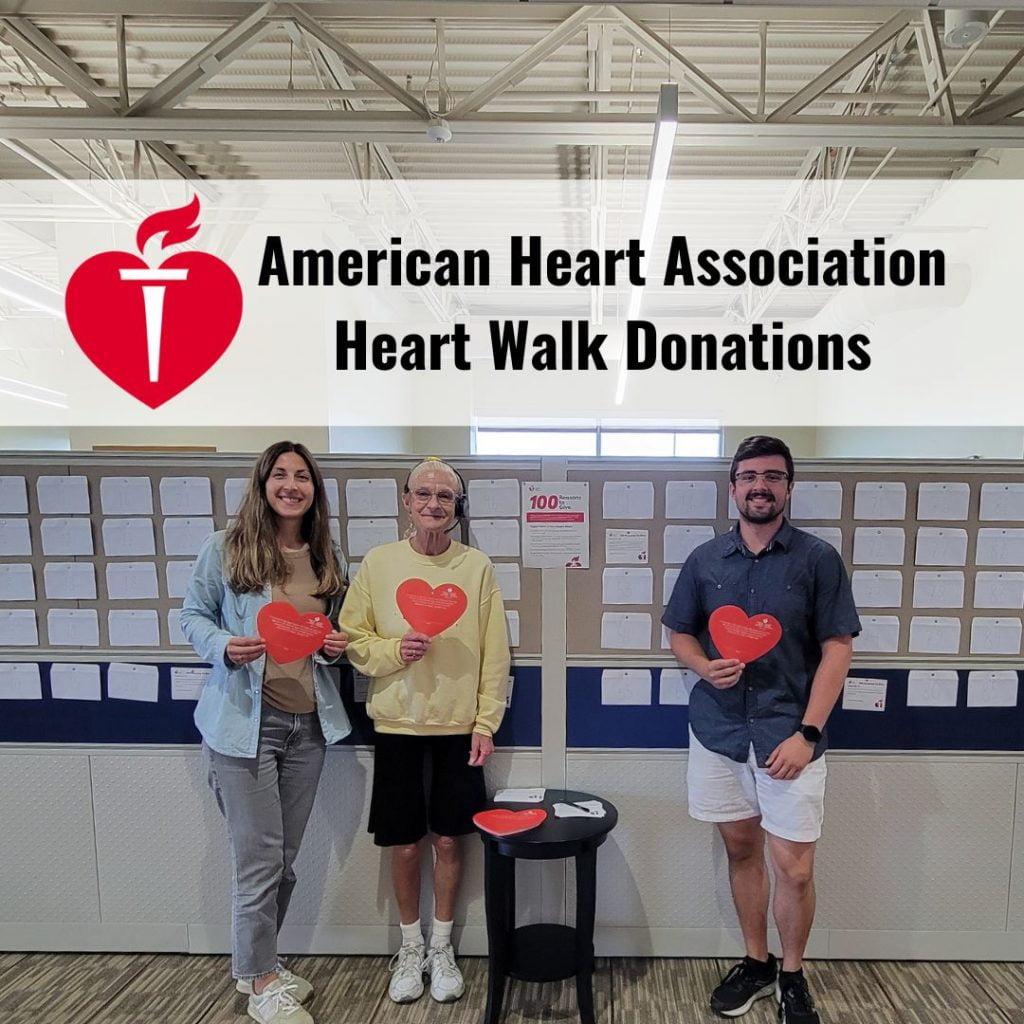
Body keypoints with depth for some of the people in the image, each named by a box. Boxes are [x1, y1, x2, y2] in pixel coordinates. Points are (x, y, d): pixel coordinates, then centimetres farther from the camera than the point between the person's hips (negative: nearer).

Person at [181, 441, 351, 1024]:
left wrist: (339, 646, -5)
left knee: (286, 858, 17)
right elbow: (193, 616, 0)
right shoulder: (224, 549, -7)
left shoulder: (329, 559, 6)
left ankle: (258, 960, 39)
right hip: (245, 720, -4)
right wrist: (225, 647, -19)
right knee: (260, 857, 3)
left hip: (308, 722, 5)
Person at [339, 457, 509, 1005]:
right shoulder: (378, 562, -3)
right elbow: (351, 640, 1)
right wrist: (394, 649, -17)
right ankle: (411, 947, 35)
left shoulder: (477, 566, -3)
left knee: (449, 839, 12)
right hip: (397, 723, 0)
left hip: (459, 726, 0)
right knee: (404, 844, 11)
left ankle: (441, 947, 34)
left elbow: (494, 653, -1)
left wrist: (486, 722, -3)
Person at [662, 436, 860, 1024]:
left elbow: (837, 649, -5)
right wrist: (705, 667, -11)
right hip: (718, 732, 3)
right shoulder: (705, 560, 4)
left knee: (795, 869, 3)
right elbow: (680, 634, 11)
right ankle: (756, 963, 37)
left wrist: (807, 733, -12)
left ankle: (792, 976, 29)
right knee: (742, 850, 16)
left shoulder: (818, 559, -4)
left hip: (788, 734, -2)